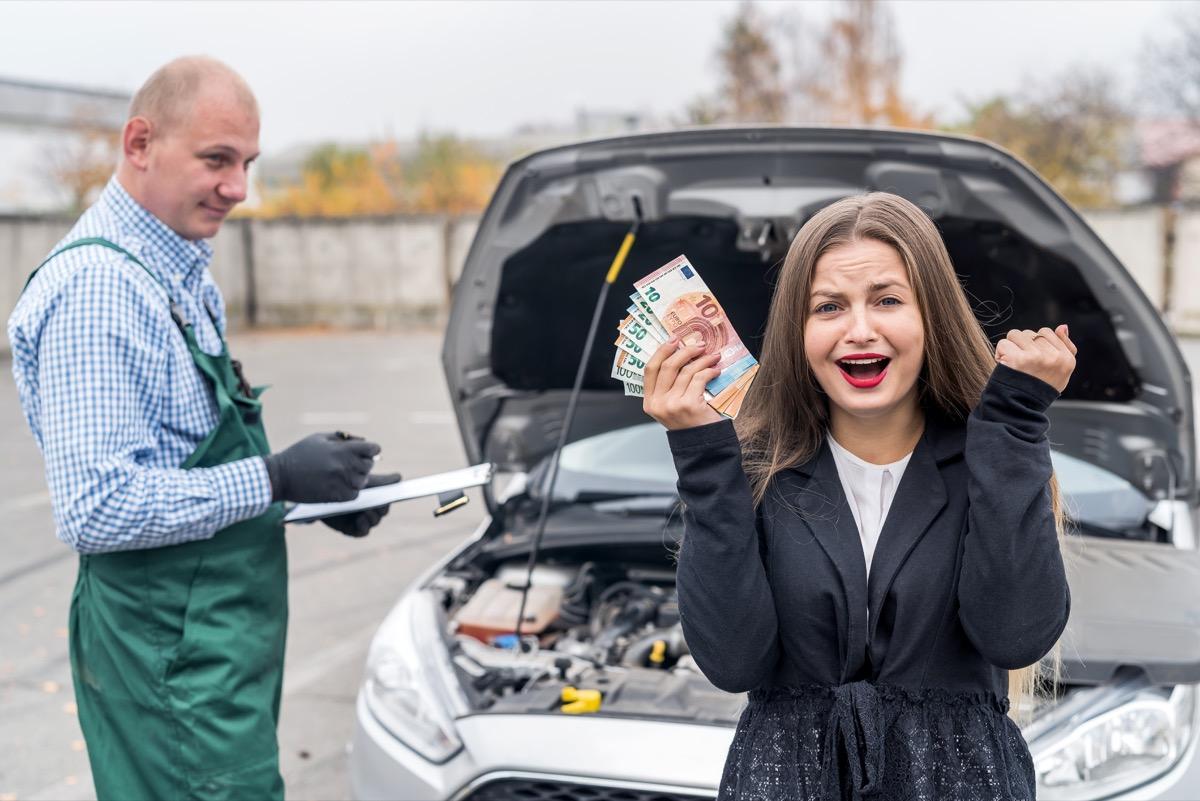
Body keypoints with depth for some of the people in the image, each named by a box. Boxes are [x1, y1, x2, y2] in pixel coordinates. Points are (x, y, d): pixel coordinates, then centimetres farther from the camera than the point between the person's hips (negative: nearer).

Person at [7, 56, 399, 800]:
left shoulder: (185, 273, 12)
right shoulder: (96, 287, -20)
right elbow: (97, 509, -25)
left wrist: (318, 490, 5)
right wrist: (274, 480, -22)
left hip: (232, 628, 10)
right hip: (175, 651, -10)